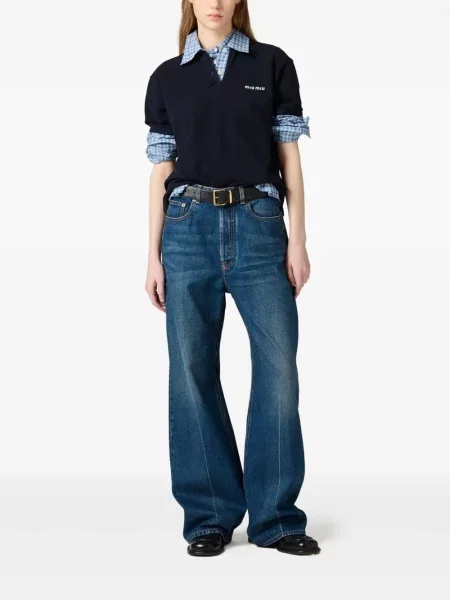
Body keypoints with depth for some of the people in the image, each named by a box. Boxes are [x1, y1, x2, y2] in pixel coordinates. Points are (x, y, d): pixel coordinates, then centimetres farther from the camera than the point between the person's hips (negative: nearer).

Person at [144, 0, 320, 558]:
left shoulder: (273, 65, 9)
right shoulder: (167, 78, 11)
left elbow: (289, 158, 6)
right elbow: (161, 170, 10)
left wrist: (297, 240, -1)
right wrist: (153, 255, 4)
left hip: (258, 225, -1)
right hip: (189, 228, 1)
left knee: (279, 367, -6)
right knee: (192, 372, 1)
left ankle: (275, 517, 7)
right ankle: (209, 516, 13)